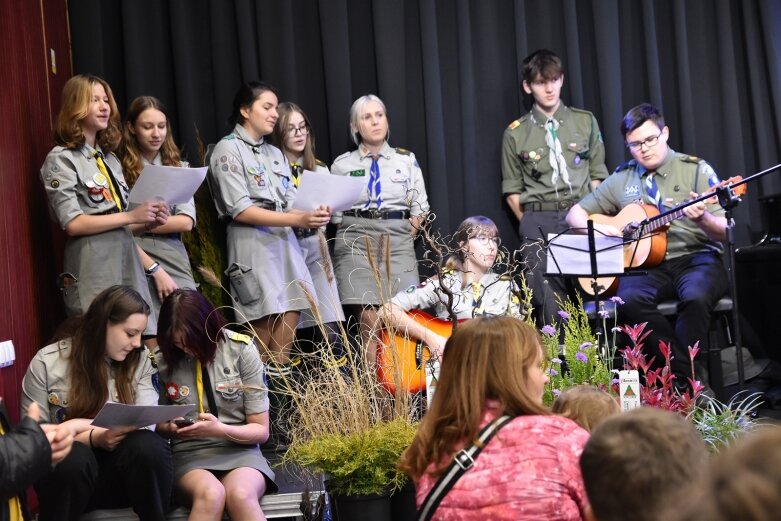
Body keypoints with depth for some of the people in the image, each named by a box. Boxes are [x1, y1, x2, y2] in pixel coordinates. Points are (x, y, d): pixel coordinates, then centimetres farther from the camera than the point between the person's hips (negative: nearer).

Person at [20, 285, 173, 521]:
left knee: (147, 445, -31)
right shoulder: (46, 364, -5)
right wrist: (94, 438, -22)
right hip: (67, 468, -2)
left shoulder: (139, 361, 3)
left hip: (119, 469, 2)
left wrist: (83, 425, -21)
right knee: (74, 456, -37)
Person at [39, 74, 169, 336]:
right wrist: (131, 217, -14)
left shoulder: (110, 157, 18)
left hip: (128, 260, 7)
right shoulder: (62, 159, -3)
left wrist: (147, 221, 2)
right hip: (93, 267, -7)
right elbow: (72, 223, -13)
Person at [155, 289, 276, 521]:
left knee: (240, 495, -38)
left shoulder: (241, 349, -3)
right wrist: (171, 429, -6)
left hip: (239, 449, -1)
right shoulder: (162, 360, 1)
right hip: (189, 452, 1)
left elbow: (261, 430, 1)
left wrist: (220, 430, -18)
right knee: (210, 494, -37)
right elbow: (157, 422, 19)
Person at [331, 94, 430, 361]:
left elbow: (420, 206, 12)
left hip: (398, 241, 1)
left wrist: (408, 232, -1)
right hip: (356, 241, -1)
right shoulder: (342, 165, 11)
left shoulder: (406, 160, 14)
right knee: (369, 320, -10)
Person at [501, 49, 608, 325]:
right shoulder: (516, 134, 7)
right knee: (550, 306, -5)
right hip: (539, 222, -1)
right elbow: (512, 191, 10)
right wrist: (532, 226, 0)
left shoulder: (585, 122, 11)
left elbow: (597, 176, 12)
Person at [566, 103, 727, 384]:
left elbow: (723, 233, -1)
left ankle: (683, 382, -22)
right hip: (646, 263, 2)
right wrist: (599, 228, -2)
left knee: (696, 296, -37)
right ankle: (683, 372, -21)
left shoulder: (697, 170, 4)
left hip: (696, 258, -2)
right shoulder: (621, 179, 14)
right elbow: (575, 214, 21)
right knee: (629, 299, -32)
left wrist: (701, 219, -25)